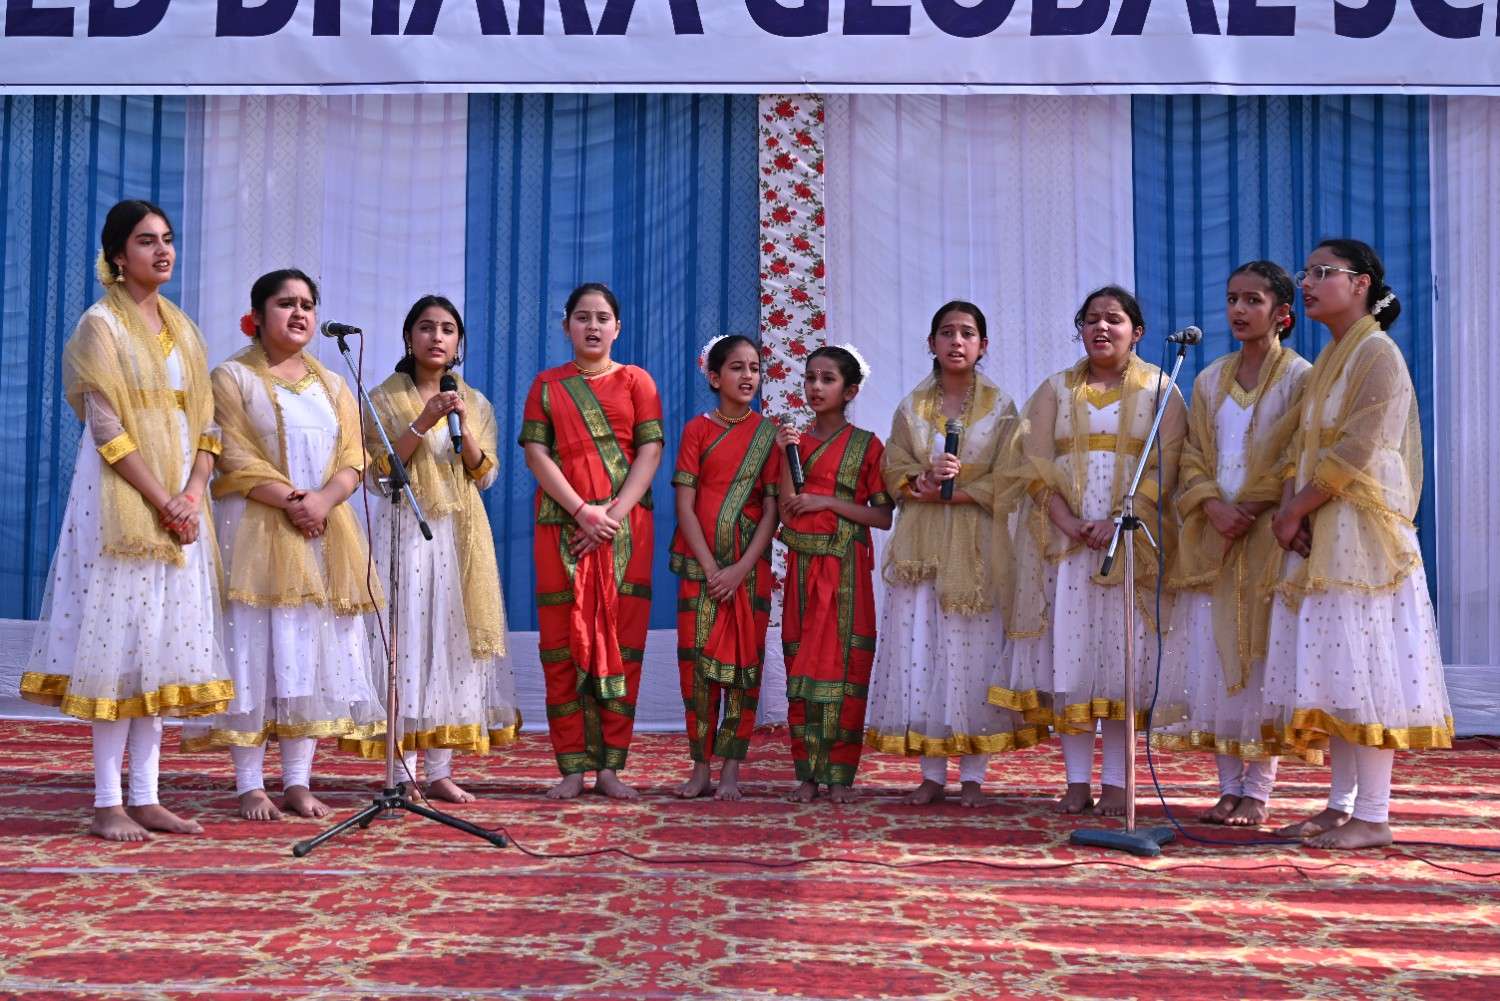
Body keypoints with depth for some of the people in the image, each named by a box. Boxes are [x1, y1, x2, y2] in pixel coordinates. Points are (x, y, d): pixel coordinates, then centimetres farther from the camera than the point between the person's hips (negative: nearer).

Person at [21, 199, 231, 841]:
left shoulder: (180, 327, 15)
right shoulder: (101, 323, -3)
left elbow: (205, 421, 11)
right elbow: (107, 430, -11)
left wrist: (194, 492, -5)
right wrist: (162, 501, -15)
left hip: (179, 500, 6)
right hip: (122, 497, -6)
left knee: (160, 643, 5)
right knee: (119, 637, -6)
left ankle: (145, 798, 10)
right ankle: (108, 804, 0)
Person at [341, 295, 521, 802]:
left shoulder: (475, 403, 13)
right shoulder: (384, 398, 5)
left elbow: (485, 474, 5)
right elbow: (379, 469, -4)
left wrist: (463, 426, -11)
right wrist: (422, 423, -14)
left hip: (460, 534, 3)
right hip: (405, 529, -2)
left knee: (450, 636, 0)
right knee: (405, 638, -7)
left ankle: (440, 770, 4)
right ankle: (403, 773, -3)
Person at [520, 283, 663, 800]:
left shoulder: (635, 381, 10)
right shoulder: (546, 385, 11)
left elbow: (650, 451, 0)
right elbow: (536, 453, 1)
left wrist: (614, 514, -12)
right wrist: (584, 512, -12)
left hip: (625, 527, 0)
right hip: (561, 526, 1)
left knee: (621, 641, -2)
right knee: (563, 645, -2)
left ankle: (610, 766, 4)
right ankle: (573, 768, 3)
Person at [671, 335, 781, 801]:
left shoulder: (768, 434, 4)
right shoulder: (697, 430, 4)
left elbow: (772, 509, -1)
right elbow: (685, 505, -2)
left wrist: (741, 567, -11)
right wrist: (710, 567, -11)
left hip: (749, 564, 0)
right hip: (700, 563, 0)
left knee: (744, 661, -1)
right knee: (697, 659, -2)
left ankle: (731, 771, 4)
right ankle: (700, 768, 6)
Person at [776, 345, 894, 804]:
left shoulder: (866, 446, 1)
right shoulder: (796, 440, 11)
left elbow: (884, 516, -4)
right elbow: (787, 512, 0)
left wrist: (828, 502, -12)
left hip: (846, 568, -3)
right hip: (803, 565, 3)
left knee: (842, 664, -3)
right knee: (802, 664, 2)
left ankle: (840, 774, 4)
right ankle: (808, 773, 8)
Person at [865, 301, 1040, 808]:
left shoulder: (1001, 407, 3)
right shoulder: (911, 406, 9)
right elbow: (894, 472, 4)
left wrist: (947, 490, -12)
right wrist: (924, 481, -16)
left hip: (979, 547, -2)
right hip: (922, 547, 2)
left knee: (976, 649, -1)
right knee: (921, 648, -1)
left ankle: (972, 775, 7)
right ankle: (932, 773, 8)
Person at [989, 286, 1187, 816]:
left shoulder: (1160, 389, 8)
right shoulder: (1055, 390, 14)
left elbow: (1163, 468, -3)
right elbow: (1036, 465, 3)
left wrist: (1116, 523, -16)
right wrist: (1069, 524, -13)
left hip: (1131, 543, -2)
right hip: (1062, 539, 2)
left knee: (1124, 651, -3)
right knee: (1068, 650, -1)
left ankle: (1116, 781, 2)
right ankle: (1077, 779, 4)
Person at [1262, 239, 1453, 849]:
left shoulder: (1377, 352, -8)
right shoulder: (1327, 361, 19)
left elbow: (1356, 450, -16)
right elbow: (1302, 446, 13)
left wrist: (1296, 511, -12)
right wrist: (1288, 507, -4)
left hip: (1362, 532, -9)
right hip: (1320, 537, 9)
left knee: (1363, 667, -8)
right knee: (1333, 672, 9)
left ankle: (1372, 817, -3)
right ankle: (1341, 805, 15)